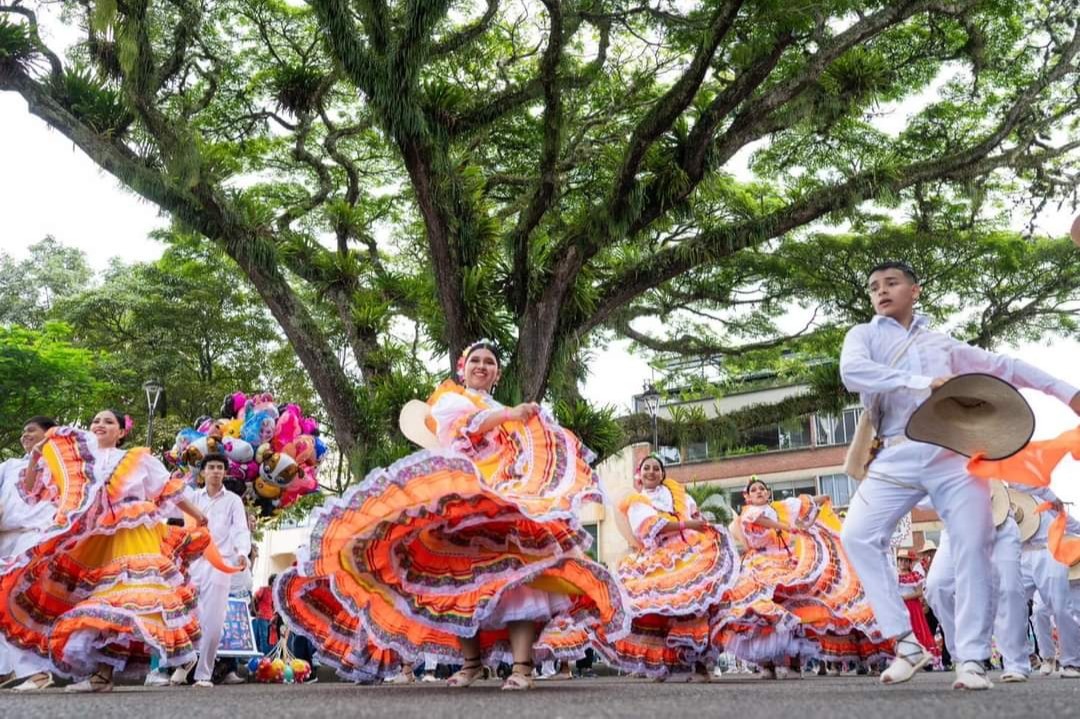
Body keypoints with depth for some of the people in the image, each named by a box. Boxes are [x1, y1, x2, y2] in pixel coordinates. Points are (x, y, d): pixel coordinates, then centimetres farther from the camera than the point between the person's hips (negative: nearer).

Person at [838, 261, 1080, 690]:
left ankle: (971, 659, 3)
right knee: (857, 534, -17)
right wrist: (923, 382, -19)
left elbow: (1004, 367, 27)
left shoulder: (943, 343, 25)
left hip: (954, 453, 2)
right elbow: (852, 372, -9)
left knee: (973, 547, -7)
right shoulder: (864, 335, 13)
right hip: (899, 456, -2)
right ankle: (906, 643, -8)